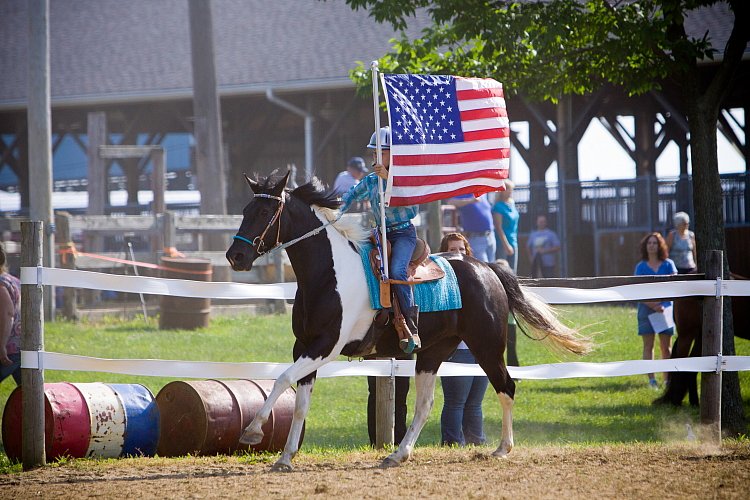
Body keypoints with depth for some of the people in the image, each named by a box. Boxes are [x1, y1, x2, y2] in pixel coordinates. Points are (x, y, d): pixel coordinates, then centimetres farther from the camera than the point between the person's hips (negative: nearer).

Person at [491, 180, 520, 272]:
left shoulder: (512, 204, 12)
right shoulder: (498, 207, -11)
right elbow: (498, 228, -15)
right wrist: (506, 245, -19)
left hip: (513, 243, 8)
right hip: (502, 244, -8)